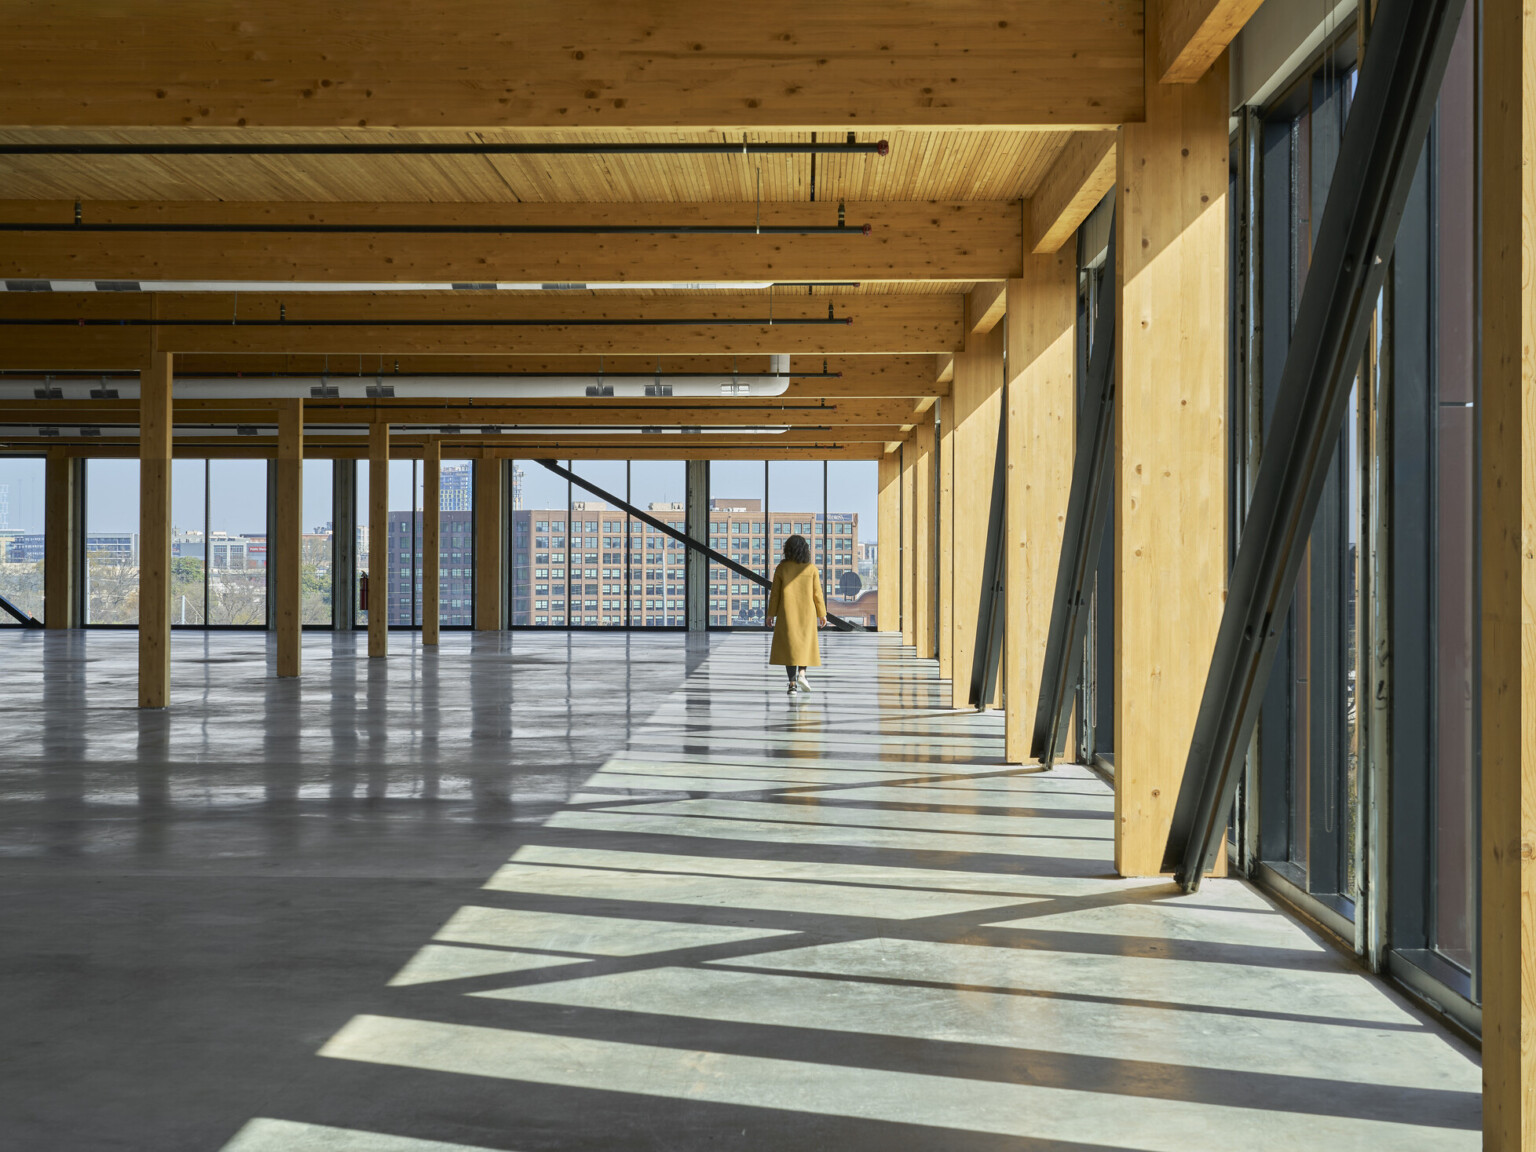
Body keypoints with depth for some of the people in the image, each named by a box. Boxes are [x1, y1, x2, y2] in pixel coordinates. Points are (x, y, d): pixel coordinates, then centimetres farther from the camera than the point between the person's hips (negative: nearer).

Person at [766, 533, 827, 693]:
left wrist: (771, 614, 4)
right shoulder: (811, 568, -4)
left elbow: (775, 593, -3)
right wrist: (822, 614, 6)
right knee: (806, 643, 18)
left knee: (789, 644, 4)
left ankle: (792, 683, -4)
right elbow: (817, 593, -3)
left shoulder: (781, 568, -5)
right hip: (806, 612, 0)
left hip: (787, 613, 0)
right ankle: (801, 673, -2)